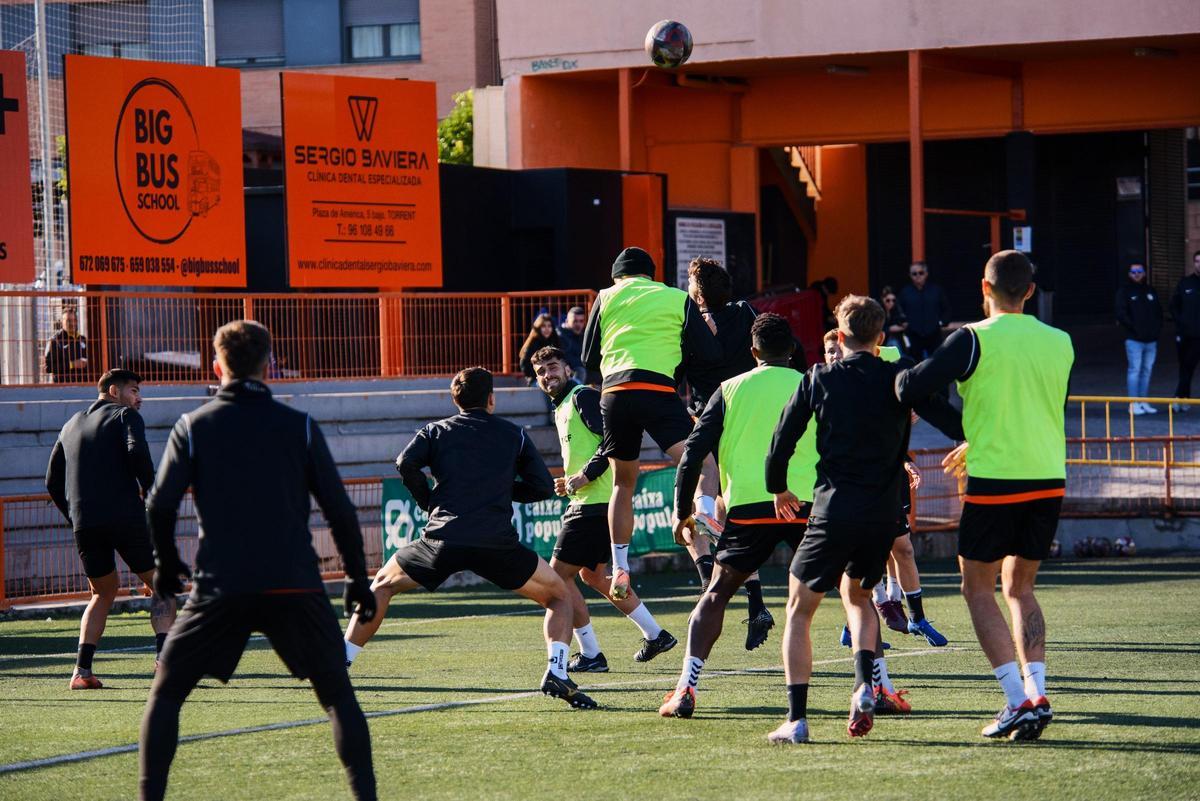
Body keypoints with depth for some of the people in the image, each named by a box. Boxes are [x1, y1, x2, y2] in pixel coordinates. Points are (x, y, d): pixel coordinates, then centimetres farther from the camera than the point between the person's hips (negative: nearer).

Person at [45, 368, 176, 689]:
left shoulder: (71, 425, 23)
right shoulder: (125, 416, 5)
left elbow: (53, 482, 22)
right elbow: (137, 452, -17)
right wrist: (151, 492, -6)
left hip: (83, 522, 5)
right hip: (126, 516, -5)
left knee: (103, 593, 21)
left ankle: (82, 671, 6)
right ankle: (164, 659, -12)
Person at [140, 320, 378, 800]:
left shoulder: (193, 427, 3)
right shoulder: (299, 427, 5)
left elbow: (159, 506, -1)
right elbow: (339, 510, 4)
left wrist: (166, 564, 16)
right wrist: (357, 577, 13)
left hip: (221, 588, 0)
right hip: (296, 586, 0)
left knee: (165, 693, 12)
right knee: (338, 697, 13)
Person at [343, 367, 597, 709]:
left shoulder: (437, 431, 17)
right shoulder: (514, 434, 18)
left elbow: (406, 463, -1)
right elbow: (544, 487, 12)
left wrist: (429, 501, 15)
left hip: (443, 539, 1)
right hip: (498, 544, -1)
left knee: (382, 585, 25)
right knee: (558, 596, 16)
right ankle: (556, 672, -7)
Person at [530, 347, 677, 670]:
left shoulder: (583, 397, -10)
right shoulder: (561, 409, 21)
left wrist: (585, 475, -24)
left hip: (596, 505, -11)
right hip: (588, 502, 11)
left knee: (558, 573, -8)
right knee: (592, 575, 22)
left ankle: (590, 654, -4)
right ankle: (655, 635, 27)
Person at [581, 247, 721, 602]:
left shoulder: (607, 297, 20)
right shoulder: (678, 298, 16)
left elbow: (589, 359, 19)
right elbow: (709, 353, 8)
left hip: (613, 394, 3)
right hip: (657, 391, -3)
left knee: (623, 482, 17)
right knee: (703, 463, -7)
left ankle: (620, 567, 12)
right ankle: (705, 512, -39)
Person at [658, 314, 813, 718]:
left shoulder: (730, 390, 10)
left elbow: (693, 453, 5)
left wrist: (682, 513, 13)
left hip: (749, 507, 0)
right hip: (807, 505, 0)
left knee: (716, 595, 14)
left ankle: (686, 688, 1)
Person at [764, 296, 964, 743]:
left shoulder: (818, 380, 1)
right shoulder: (897, 379, 2)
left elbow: (782, 442, 3)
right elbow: (951, 422, -4)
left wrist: (779, 489, 20)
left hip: (833, 511, -2)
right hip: (884, 515, 2)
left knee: (800, 609, 10)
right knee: (857, 594, 27)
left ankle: (796, 718, -3)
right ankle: (864, 685, 3)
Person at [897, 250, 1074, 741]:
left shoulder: (973, 340, -10)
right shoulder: (1060, 343, 7)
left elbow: (910, 390, -15)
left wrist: (902, 377, 10)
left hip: (994, 481, -5)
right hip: (1048, 479, 5)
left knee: (979, 588, 8)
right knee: (1020, 587, 18)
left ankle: (1018, 701, -5)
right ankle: (1037, 694, 2)